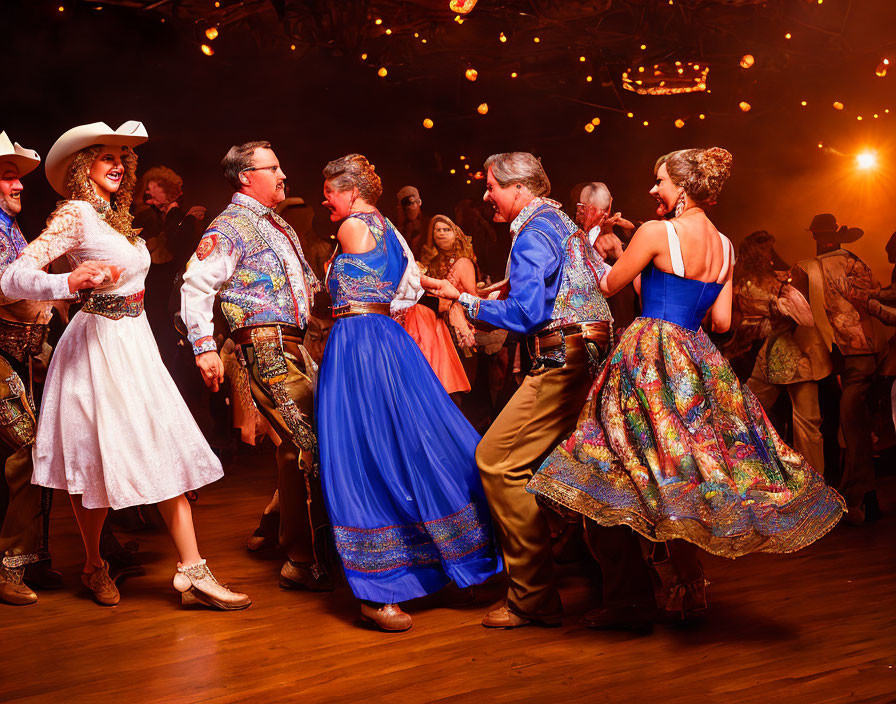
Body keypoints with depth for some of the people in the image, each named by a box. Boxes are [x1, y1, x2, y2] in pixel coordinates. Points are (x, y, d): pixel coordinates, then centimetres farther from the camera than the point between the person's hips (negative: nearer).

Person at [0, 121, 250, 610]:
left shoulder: (116, 215, 14)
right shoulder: (75, 213, -10)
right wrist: (70, 282, -37)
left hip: (134, 342, 8)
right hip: (99, 344, -8)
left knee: (167, 451, 1)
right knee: (98, 459, 3)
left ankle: (192, 572, 2)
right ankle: (95, 568, 24)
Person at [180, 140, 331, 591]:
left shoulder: (277, 225, 23)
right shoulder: (231, 226, -5)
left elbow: (305, 283, 32)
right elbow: (196, 286, -13)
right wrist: (204, 347, -19)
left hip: (294, 346, 9)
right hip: (266, 347, -9)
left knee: (305, 439, 8)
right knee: (304, 444, -11)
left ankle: (274, 526, 24)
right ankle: (303, 562, -3)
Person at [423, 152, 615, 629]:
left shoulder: (532, 234, -9)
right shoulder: (563, 224, 21)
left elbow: (525, 316, -17)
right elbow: (608, 281, 25)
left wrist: (462, 299, -7)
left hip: (562, 363, -11)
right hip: (593, 356, 11)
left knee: (496, 460, -11)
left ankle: (533, 598, -7)